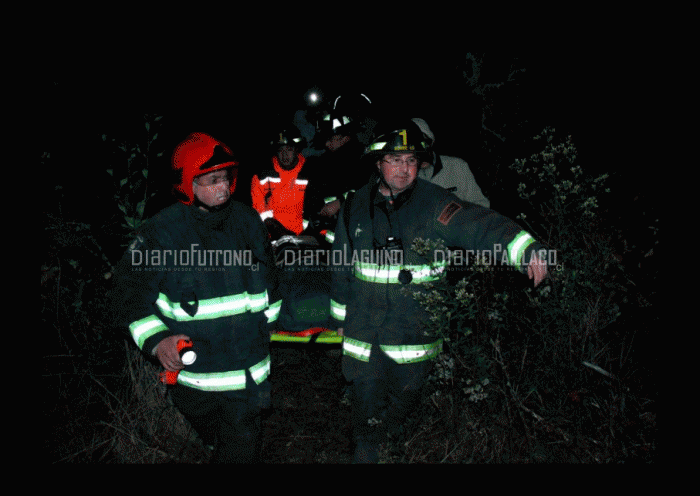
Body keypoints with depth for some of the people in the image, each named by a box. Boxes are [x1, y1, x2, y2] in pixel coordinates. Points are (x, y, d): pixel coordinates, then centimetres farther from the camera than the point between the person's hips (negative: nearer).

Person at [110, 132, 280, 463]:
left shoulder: (247, 220, 3)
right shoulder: (162, 231, -9)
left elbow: (266, 274, 19)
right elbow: (131, 290, -4)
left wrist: (270, 316, 22)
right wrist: (155, 339, -16)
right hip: (192, 370, -2)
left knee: (242, 449, 8)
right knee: (212, 437, 17)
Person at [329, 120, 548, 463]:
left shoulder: (433, 203, -9)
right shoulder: (357, 206, 0)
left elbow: (480, 225, -25)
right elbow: (342, 266, 10)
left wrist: (526, 248, -42)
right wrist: (339, 316, 15)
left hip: (415, 328, -1)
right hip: (364, 327, 1)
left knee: (405, 394, 14)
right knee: (366, 396, 11)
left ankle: (385, 437, 44)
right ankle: (365, 451, 38)